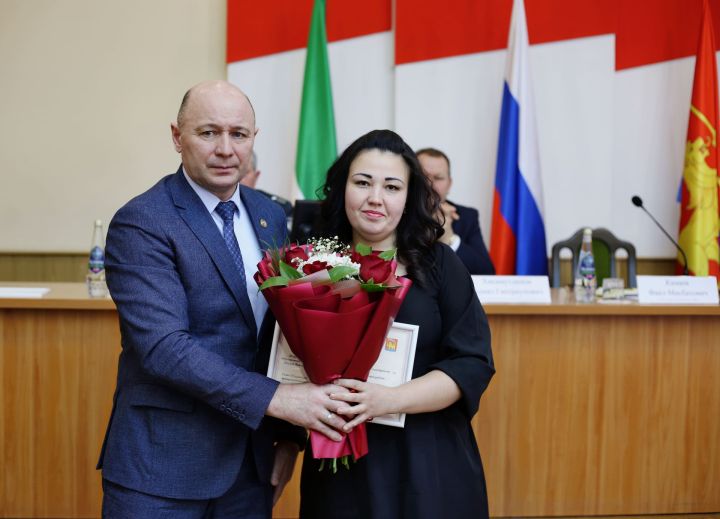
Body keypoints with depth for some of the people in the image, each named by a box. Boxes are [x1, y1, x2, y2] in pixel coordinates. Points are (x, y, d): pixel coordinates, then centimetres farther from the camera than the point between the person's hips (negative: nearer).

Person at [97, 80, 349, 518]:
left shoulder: (270, 217, 7)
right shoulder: (140, 224, -13)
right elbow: (163, 346, -22)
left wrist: (290, 432, 4)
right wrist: (275, 398, -25)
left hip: (251, 458, 6)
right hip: (164, 464, -6)